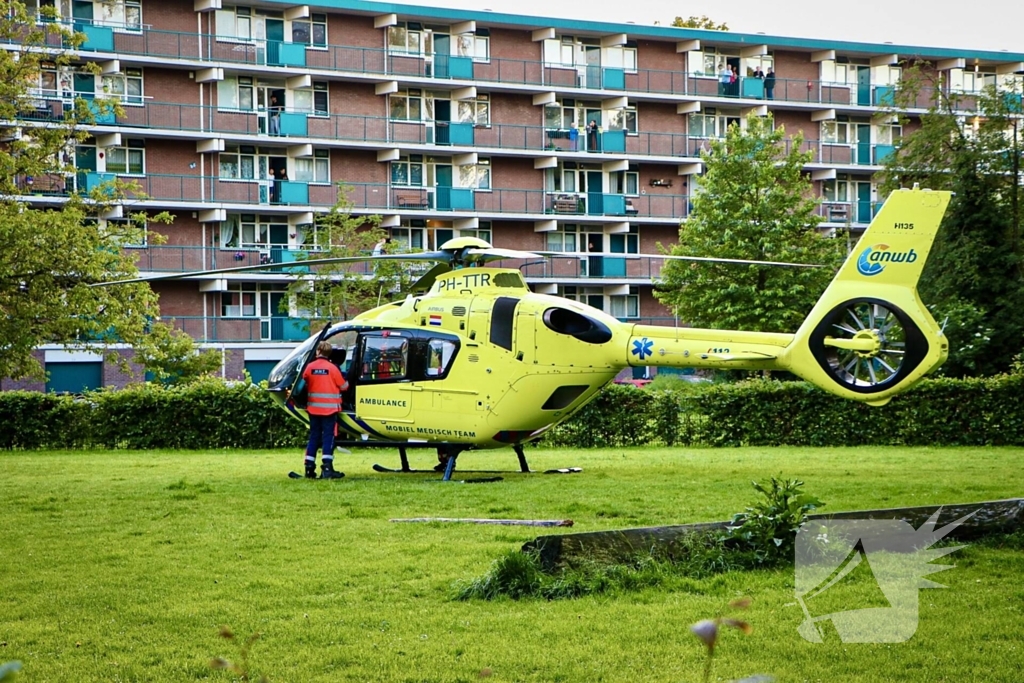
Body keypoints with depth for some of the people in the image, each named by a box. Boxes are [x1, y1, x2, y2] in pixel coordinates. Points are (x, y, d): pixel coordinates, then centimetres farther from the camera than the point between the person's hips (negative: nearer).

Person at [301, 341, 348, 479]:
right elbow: (343, 386, -2)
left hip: (313, 408, 3)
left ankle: (309, 468, 10)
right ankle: (327, 468, -10)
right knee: (328, 437, -1)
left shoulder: (310, 367, -1)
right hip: (329, 409, -3)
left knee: (314, 437, 12)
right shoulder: (332, 368, -8)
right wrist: (346, 382, 19)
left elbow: (304, 383, 4)